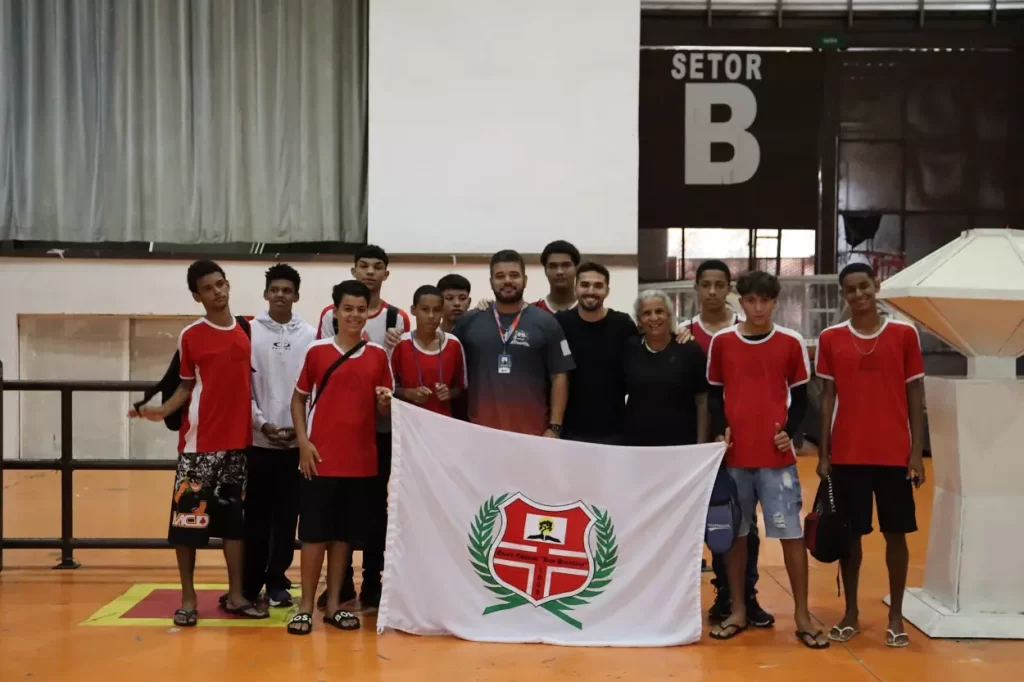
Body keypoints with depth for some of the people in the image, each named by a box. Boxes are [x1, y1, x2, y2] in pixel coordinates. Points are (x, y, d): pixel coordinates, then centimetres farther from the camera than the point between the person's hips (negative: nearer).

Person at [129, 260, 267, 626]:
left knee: (233, 517, 9)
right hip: (199, 441, -3)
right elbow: (187, 386, 4)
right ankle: (188, 599, 9)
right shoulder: (190, 336, -1)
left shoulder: (247, 330, 6)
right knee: (187, 516, -3)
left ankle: (235, 595, 17)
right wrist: (162, 411, -12)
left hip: (238, 439, 3)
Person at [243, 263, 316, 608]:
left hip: (297, 441, 1)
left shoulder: (310, 335, 3)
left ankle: (277, 581, 15)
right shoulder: (249, 332, 1)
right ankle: (251, 581, 14)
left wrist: (301, 427, -8)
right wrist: (262, 424, -8)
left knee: (287, 515, 5)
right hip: (257, 439, 0)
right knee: (257, 514, 5)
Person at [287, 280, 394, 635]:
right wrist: (303, 441, -5)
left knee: (345, 534, 8)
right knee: (314, 532, 0)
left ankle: (334, 605, 17)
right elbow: (298, 398, 6)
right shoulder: (316, 350, 0)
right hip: (321, 457, -2)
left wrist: (386, 401, -13)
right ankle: (305, 606, 8)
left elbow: (383, 411, 10)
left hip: (361, 459, 2)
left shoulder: (378, 355, 5)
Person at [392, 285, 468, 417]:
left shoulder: (453, 344, 2)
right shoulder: (400, 344, -4)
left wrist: (450, 393, -10)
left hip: (443, 419, 2)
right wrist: (409, 393, -15)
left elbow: (461, 387, 10)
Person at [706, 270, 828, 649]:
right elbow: (715, 394, 10)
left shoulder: (791, 343, 1)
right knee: (735, 532, 8)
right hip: (735, 453, 1)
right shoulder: (721, 342, 2)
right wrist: (720, 430, -5)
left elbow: (800, 396, 7)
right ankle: (738, 611, 20)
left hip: (776, 454, -1)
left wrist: (789, 430, -9)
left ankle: (802, 616, 8)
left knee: (791, 532, -1)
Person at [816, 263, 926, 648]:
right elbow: (828, 396, 5)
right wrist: (823, 454, 1)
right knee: (850, 534, 7)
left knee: (896, 533, 5)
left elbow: (915, 395, 3)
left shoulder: (904, 334, 1)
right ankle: (850, 613, 19)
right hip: (848, 454, 1)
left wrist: (916, 452, -3)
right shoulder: (831, 339, 3)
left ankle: (896, 616, 16)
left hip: (894, 454, 0)